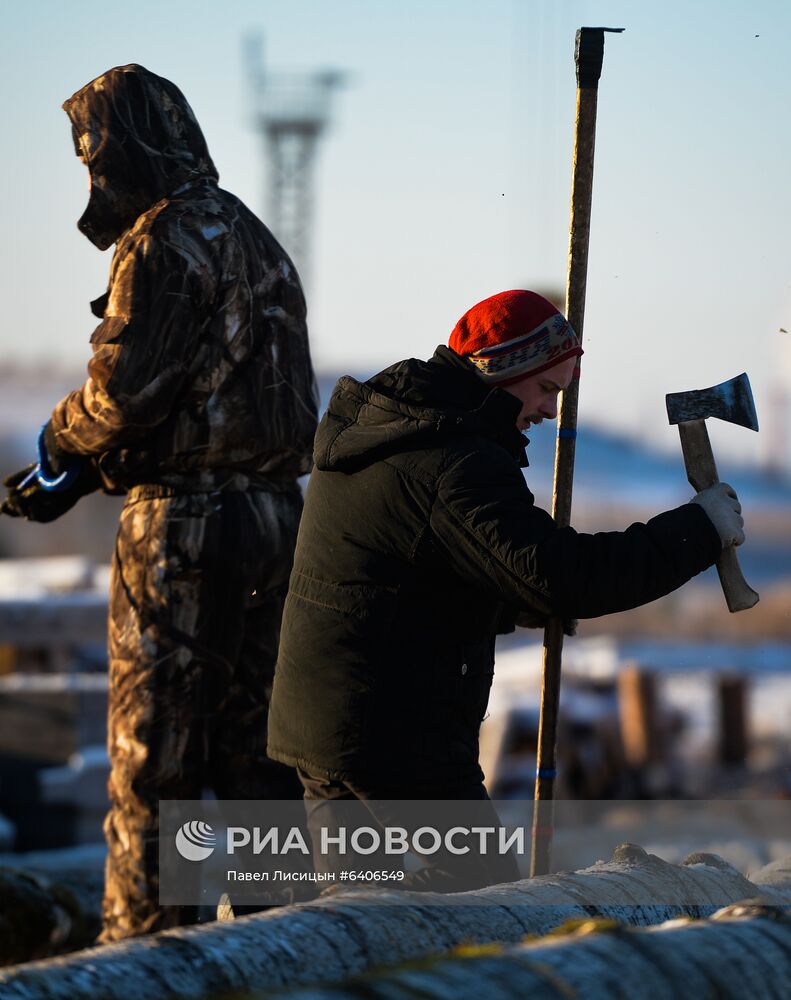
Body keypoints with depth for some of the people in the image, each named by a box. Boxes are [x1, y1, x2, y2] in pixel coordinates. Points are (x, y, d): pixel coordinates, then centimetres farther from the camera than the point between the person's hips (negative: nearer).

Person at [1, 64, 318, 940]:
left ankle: (142, 943, 0)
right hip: (274, 510, 9)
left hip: (186, 524, -9)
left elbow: (124, 390, -19)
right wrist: (78, 478, 15)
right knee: (251, 743, 13)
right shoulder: (253, 238, 18)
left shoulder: (165, 242, -12)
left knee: (153, 751, -2)